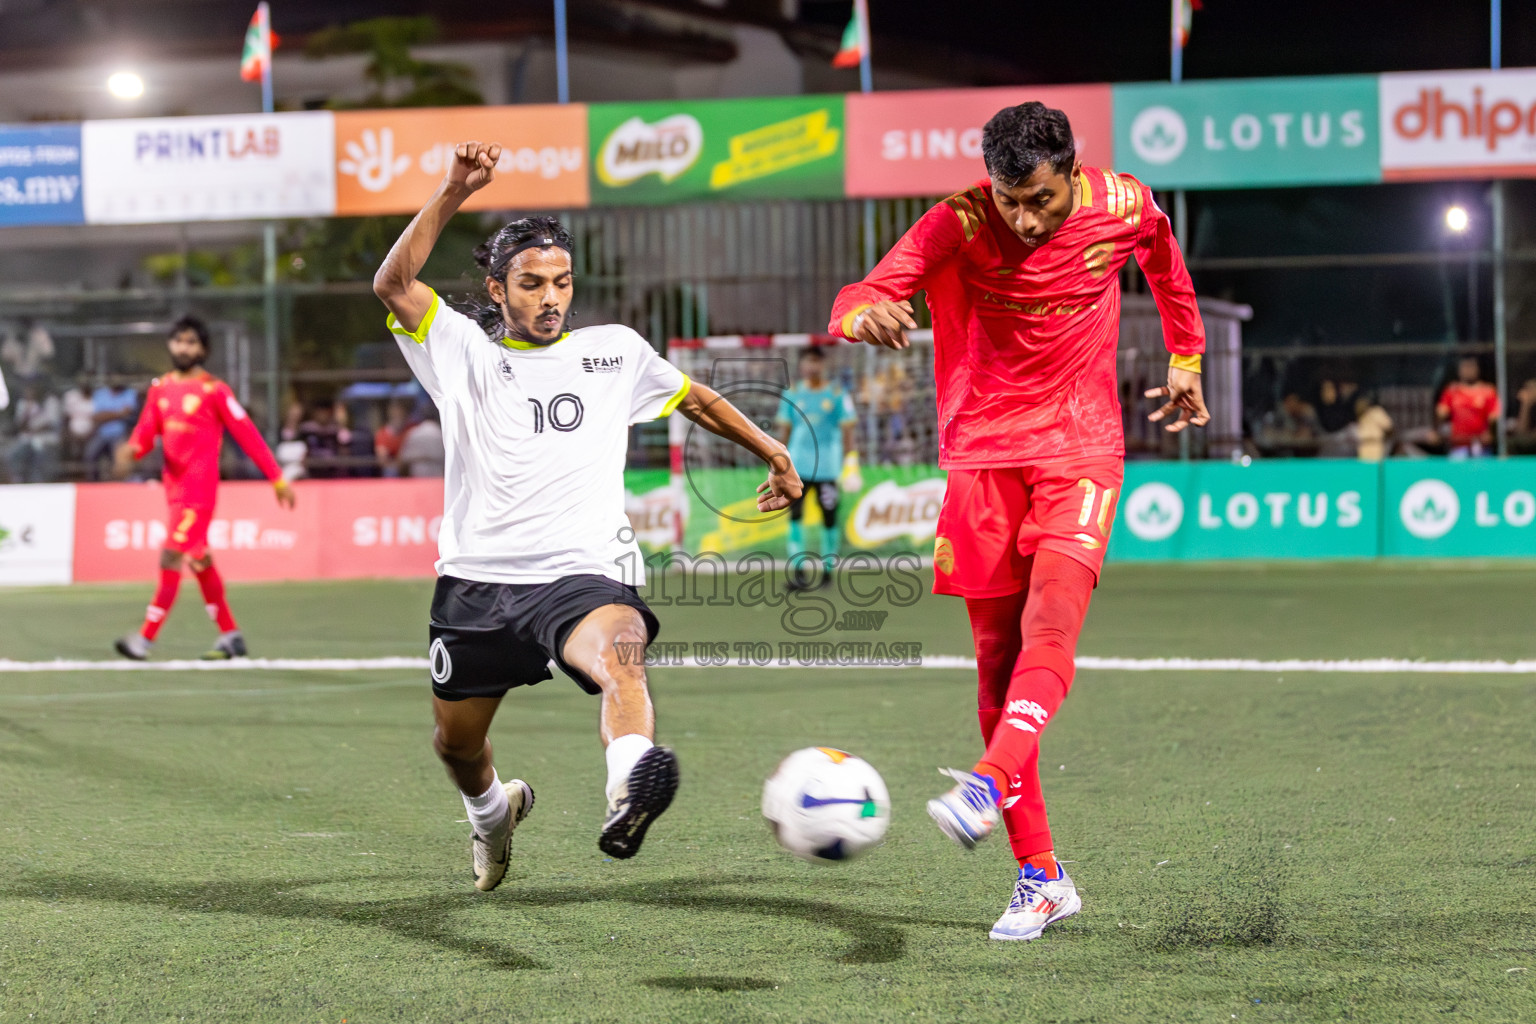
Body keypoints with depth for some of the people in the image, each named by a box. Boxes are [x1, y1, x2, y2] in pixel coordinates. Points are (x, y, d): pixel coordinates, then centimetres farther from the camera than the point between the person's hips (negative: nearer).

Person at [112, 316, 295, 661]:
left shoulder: (215, 391, -8)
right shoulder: (160, 388, 10)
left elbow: (248, 435, -7)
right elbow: (147, 431, 6)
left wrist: (277, 480, -6)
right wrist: (131, 449, -18)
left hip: (199, 487, -7)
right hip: (174, 486, 7)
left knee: (171, 558, -14)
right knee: (200, 562, 13)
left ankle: (145, 639, -15)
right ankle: (230, 636, 23)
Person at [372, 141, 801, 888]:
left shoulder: (615, 352, 13)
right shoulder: (465, 353, 7)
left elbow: (697, 400, 29)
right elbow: (393, 283, -9)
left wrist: (775, 455, 31)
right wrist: (453, 194, -17)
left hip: (582, 574, -2)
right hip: (477, 579, 2)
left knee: (619, 651, -36)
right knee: (455, 742, 13)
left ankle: (630, 791, -66)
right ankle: (491, 809, 50)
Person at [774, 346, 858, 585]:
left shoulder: (836, 395, 3)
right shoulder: (792, 394, 9)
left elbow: (846, 429, 3)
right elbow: (784, 429, 12)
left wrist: (850, 460, -4)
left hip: (827, 465, -1)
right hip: (798, 465, 1)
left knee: (829, 518, 0)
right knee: (795, 513, -11)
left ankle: (828, 567, 12)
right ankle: (796, 567, -12)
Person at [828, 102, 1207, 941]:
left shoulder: (1124, 207, -5)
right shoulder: (959, 224, -11)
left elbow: (1163, 260, 20)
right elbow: (854, 304, -22)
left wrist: (1186, 357, 28)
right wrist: (868, 314, -46)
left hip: (1081, 448, 0)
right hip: (984, 453, 0)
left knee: (1050, 628, -25)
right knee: (996, 666, 0)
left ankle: (987, 787, -41)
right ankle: (1040, 877, 6)